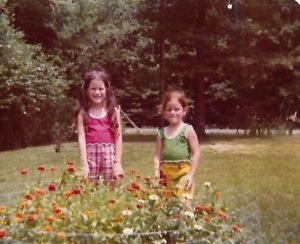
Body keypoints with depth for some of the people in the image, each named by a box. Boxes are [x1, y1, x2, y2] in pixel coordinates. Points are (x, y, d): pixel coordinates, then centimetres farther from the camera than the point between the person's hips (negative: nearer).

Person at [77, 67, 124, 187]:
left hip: (109, 154, 0)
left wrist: (117, 163, -3)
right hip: (91, 155, 0)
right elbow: (81, 138, -3)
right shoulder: (83, 113, 4)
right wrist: (84, 164, -11)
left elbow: (118, 137, 3)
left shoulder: (113, 111, 5)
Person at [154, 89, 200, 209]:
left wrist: (191, 175, -9)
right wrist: (156, 174, -1)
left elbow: (196, 153, -5)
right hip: (166, 175, 5)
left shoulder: (188, 130, -3)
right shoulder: (162, 132, 10)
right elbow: (157, 155, 10)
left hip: (183, 173, -5)